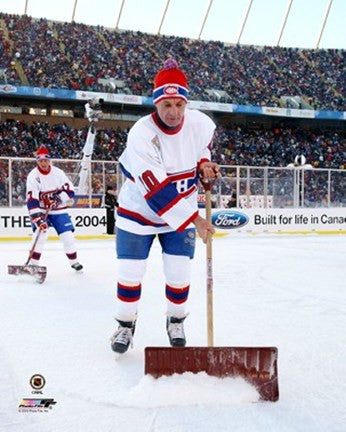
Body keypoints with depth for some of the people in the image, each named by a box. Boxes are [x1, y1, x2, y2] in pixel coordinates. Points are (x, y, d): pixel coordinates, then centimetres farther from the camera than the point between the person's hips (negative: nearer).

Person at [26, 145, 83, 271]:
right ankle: (33, 263, -11)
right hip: (41, 210, -2)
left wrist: (59, 198, -24)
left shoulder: (58, 172, -6)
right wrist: (37, 217, -30)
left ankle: (74, 261, 18)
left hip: (58, 210, 2)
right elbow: (31, 200, -20)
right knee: (41, 233, -21)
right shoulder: (33, 176, -13)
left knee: (68, 235, -1)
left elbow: (70, 190, -5)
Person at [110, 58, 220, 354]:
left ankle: (176, 321, 31)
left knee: (180, 272, 4)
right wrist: (194, 219, -32)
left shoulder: (199, 122, -15)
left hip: (183, 209, 3)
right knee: (131, 271, 3)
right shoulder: (141, 134, -29)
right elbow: (157, 191, -33)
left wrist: (203, 164, -7)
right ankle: (126, 323, 27)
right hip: (139, 209, -3)